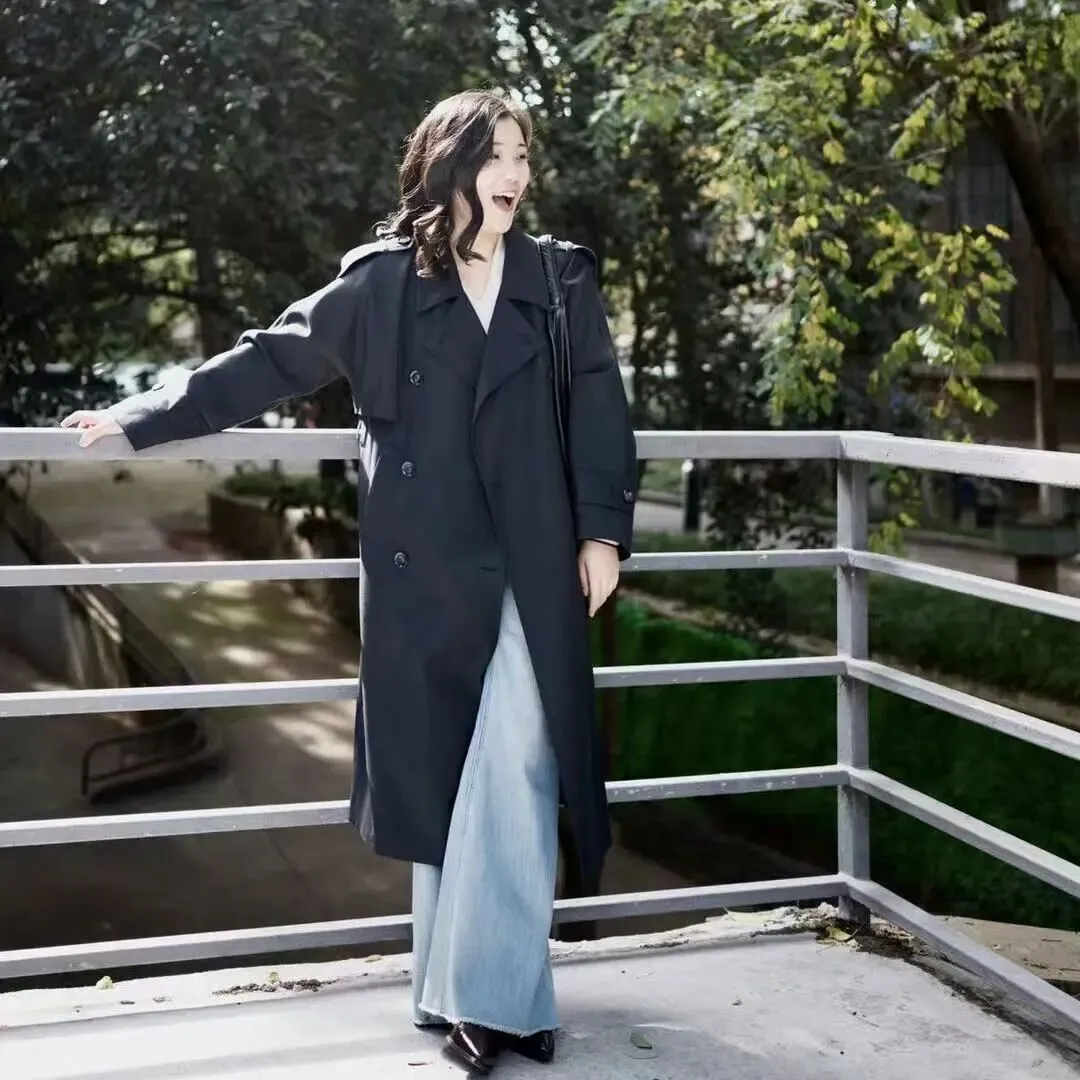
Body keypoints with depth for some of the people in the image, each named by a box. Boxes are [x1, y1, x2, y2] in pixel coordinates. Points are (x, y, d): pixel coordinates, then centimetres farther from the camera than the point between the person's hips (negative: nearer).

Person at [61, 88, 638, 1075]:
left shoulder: (561, 281, 8)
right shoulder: (381, 282, 4)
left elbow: (601, 413, 8)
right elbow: (267, 363, 7)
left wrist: (603, 530, 0)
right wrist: (141, 417, 5)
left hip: (530, 574, 0)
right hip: (422, 575, 0)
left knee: (512, 780, -7)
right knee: (438, 783, 5)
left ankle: (485, 993, 4)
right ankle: (481, 991, 16)